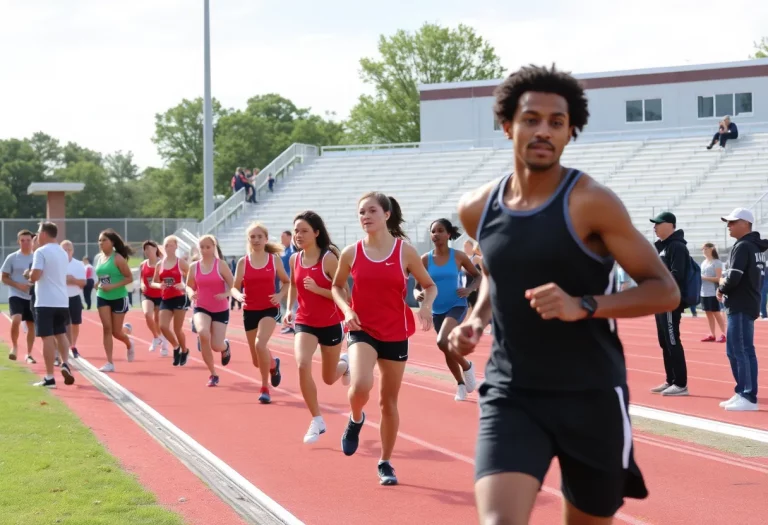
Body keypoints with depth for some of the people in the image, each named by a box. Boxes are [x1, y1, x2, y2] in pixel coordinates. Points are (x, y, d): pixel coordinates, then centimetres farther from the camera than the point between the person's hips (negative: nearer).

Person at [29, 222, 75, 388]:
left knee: (48, 338, -4)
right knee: (61, 334, 21)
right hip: (62, 301, 7)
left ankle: (49, 378, -4)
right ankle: (65, 364, 1)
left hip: (45, 302, -7)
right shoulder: (63, 253, 14)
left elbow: (35, 276, -20)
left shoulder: (41, 252, -11)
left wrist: (29, 275, 2)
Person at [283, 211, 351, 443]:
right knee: (302, 365, -24)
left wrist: (317, 289, -29)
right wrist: (289, 309, 5)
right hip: (304, 323, 3)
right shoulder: (294, 259, -3)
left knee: (329, 379, 12)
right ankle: (317, 421, -10)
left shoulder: (329, 258, -17)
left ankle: (344, 363, 52)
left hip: (330, 324, -3)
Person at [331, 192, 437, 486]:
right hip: (362, 331, 0)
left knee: (389, 402, 8)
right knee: (360, 386, -27)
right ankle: (355, 420, 9)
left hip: (395, 335, 1)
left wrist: (426, 305, -17)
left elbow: (430, 286, 4)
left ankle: (385, 464, 24)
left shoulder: (405, 251, -5)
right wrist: (347, 309, -6)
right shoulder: (351, 253, -3)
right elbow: (337, 286, 13)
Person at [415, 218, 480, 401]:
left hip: (456, 306, -4)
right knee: (448, 349, 13)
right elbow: (417, 286, 0)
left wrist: (469, 290, -15)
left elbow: (478, 276, 5)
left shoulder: (458, 256, -7)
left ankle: (467, 367, 2)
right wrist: (417, 294, -23)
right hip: (437, 310, 4)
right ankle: (460, 384, 37)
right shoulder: (425, 259, -3)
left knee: (443, 341, -26)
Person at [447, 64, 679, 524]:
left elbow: (665, 291, -11)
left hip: (591, 397, -2)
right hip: (510, 395, 3)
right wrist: (477, 319, 5)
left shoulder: (591, 202, -12)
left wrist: (583, 306, -25)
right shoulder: (477, 209, 3)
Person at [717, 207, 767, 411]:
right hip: (748, 303, 10)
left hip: (740, 306, -10)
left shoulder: (742, 247, -15)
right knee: (734, 351, 16)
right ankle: (742, 393, 21)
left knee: (743, 351, -8)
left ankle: (749, 398, -7)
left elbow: (733, 278, -22)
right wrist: (726, 283, 6)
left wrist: (721, 288, -3)